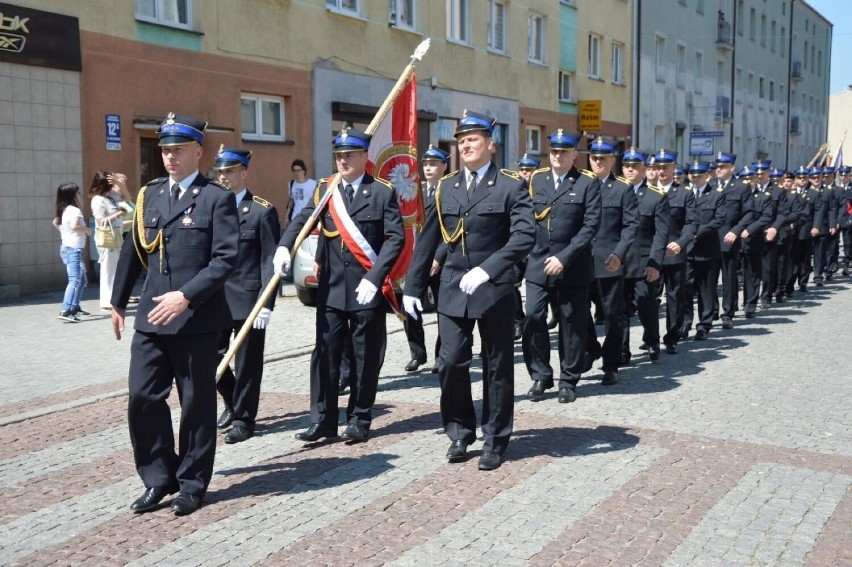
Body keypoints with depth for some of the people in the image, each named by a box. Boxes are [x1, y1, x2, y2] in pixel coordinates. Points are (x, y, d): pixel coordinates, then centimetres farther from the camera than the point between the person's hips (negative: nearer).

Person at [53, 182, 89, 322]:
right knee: (75, 281, -17)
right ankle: (65, 311, -27)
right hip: (73, 249, -10)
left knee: (82, 280, 20)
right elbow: (74, 226, -28)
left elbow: (55, 222, 26)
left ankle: (75, 307, 27)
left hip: (68, 247, 10)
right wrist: (86, 229, -12)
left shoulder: (65, 210, 14)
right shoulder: (75, 210, -14)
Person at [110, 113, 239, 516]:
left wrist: (186, 296, -21)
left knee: (197, 404, 6)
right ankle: (158, 479, 20)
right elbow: (133, 251, 18)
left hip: (197, 319, -5)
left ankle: (192, 485, 21)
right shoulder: (149, 195, 13)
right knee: (142, 398, 3)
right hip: (151, 317, 5)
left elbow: (225, 259, -13)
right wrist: (118, 302, 21)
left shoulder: (217, 198, -4)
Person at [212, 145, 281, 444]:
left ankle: (244, 418, 19)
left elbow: (270, 260, -8)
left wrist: (266, 304, -15)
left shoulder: (262, 211, -5)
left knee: (247, 362, 3)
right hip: (215, 297, 5)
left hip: (248, 299, -5)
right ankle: (232, 402, 32)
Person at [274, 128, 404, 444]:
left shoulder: (383, 192, -1)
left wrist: (374, 278, -17)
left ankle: (359, 419, 18)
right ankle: (323, 420, 14)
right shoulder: (324, 189, 9)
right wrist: (283, 247, -25)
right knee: (325, 355, 5)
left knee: (365, 357, 6)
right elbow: (302, 220, -5)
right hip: (331, 288, 3)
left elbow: (395, 237, -8)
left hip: (368, 288, -3)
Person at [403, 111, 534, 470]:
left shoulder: (511, 186, -4)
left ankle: (495, 441, 21)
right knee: (451, 363, 1)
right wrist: (413, 286, 9)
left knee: (497, 367, 7)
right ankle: (460, 433, 21)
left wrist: (487, 269, -26)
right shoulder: (445, 187, 9)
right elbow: (428, 240, 11)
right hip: (452, 289, 3)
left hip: (495, 290, -3)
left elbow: (524, 237, -16)